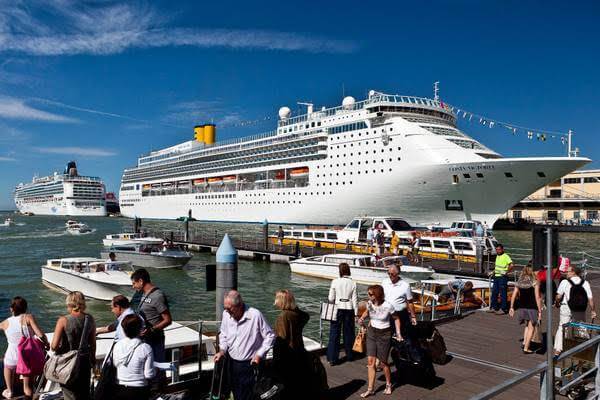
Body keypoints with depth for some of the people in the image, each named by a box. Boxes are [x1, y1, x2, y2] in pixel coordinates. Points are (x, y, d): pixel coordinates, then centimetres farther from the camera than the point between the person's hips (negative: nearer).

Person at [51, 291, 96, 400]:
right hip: (84, 361, 3)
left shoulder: (63, 320, -15)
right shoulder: (89, 319, -3)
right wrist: (93, 357, 22)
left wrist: (58, 349, 5)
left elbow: (54, 346, -18)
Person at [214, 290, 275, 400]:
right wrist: (222, 350, -4)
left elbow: (270, 336, -12)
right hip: (231, 361, 5)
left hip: (249, 364, -5)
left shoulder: (255, 315, -23)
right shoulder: (226, 314, -9)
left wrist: (259, 355, -15)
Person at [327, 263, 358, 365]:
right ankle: (349, 355, 27)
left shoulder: (335, 282, -9)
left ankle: (332, 358, 7)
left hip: (337, 309, -1)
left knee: (334, 334, 6)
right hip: (349, 309, 2)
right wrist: (356, 313, 7)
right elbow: (355, 300, -2)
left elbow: (331, 299, -6)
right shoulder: (353, 283, -5)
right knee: (348, 333, 16)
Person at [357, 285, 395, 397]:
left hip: (384, 335, -4)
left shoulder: (388, 306, -21)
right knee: (370, 361, 0)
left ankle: (388, 385, 33)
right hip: (371, 333, 4)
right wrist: (362, 318, -3)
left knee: (383, 363, 8)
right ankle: (370, 389, 9)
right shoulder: (369, 303, -7)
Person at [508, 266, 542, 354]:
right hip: (532, 308, -4)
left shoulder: (519, 283, 6)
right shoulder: (535, 283, -6)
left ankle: (524, 342, 13)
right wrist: (540, 311, -9)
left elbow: (513, 296, 3)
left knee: (527, 325, 25)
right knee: (531, 328, 7)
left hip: (522, 307, 4)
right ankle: (526, 348, 6)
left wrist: (511, 307, 11)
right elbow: (537, 297, -12)